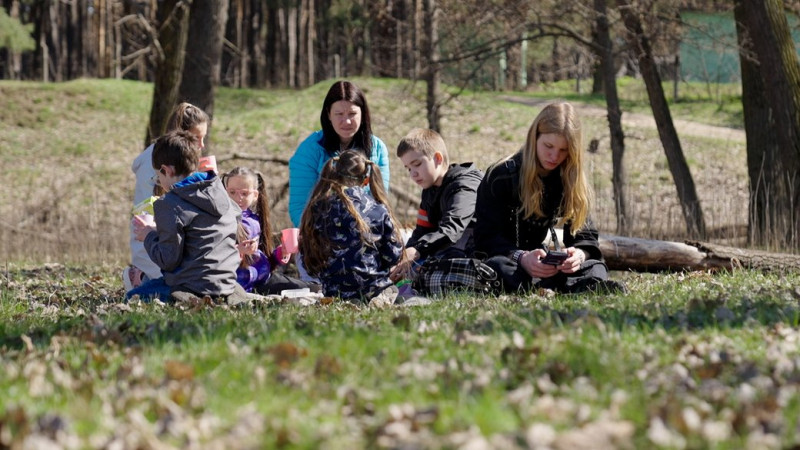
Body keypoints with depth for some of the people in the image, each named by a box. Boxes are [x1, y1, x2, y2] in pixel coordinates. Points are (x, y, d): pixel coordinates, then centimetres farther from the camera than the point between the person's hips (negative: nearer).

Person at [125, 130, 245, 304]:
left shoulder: (170, 205, -15)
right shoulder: (221, 193, 7)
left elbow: (168, 261, -16)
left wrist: (149, 236, 5)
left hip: (192, 288, -8)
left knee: (131, 296, 9)